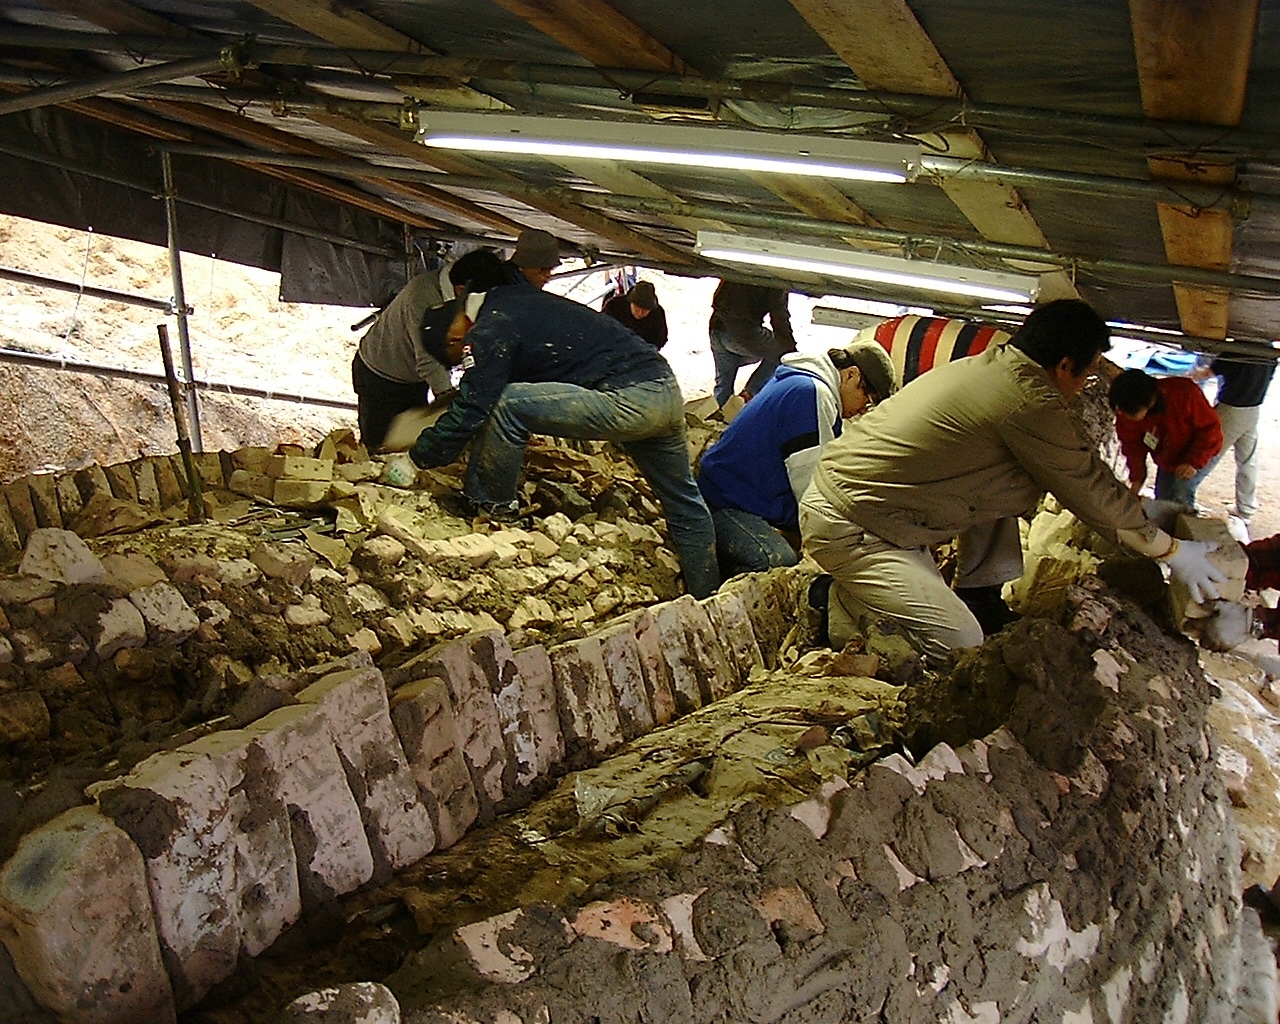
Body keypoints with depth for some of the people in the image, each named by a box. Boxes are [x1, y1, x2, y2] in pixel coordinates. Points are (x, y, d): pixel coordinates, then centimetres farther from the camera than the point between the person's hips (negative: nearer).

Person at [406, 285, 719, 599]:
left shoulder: (493, 327, -7)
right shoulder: (515, 302, 22)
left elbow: (471, 408, -9)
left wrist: (418, 456, 5)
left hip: (627, 401, -10)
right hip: (666, 392, 10)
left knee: (505, 405, -9)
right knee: (684, 503, 21)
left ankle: (491, 503, 6)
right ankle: (706, 597, 32)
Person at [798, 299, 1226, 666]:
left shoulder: (990, 366, 11)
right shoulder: (1029, 402, -18)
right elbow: (1091, 488, -6)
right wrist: (1172, 550, 9)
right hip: (848, 528, -10)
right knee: (958, 647, -13)